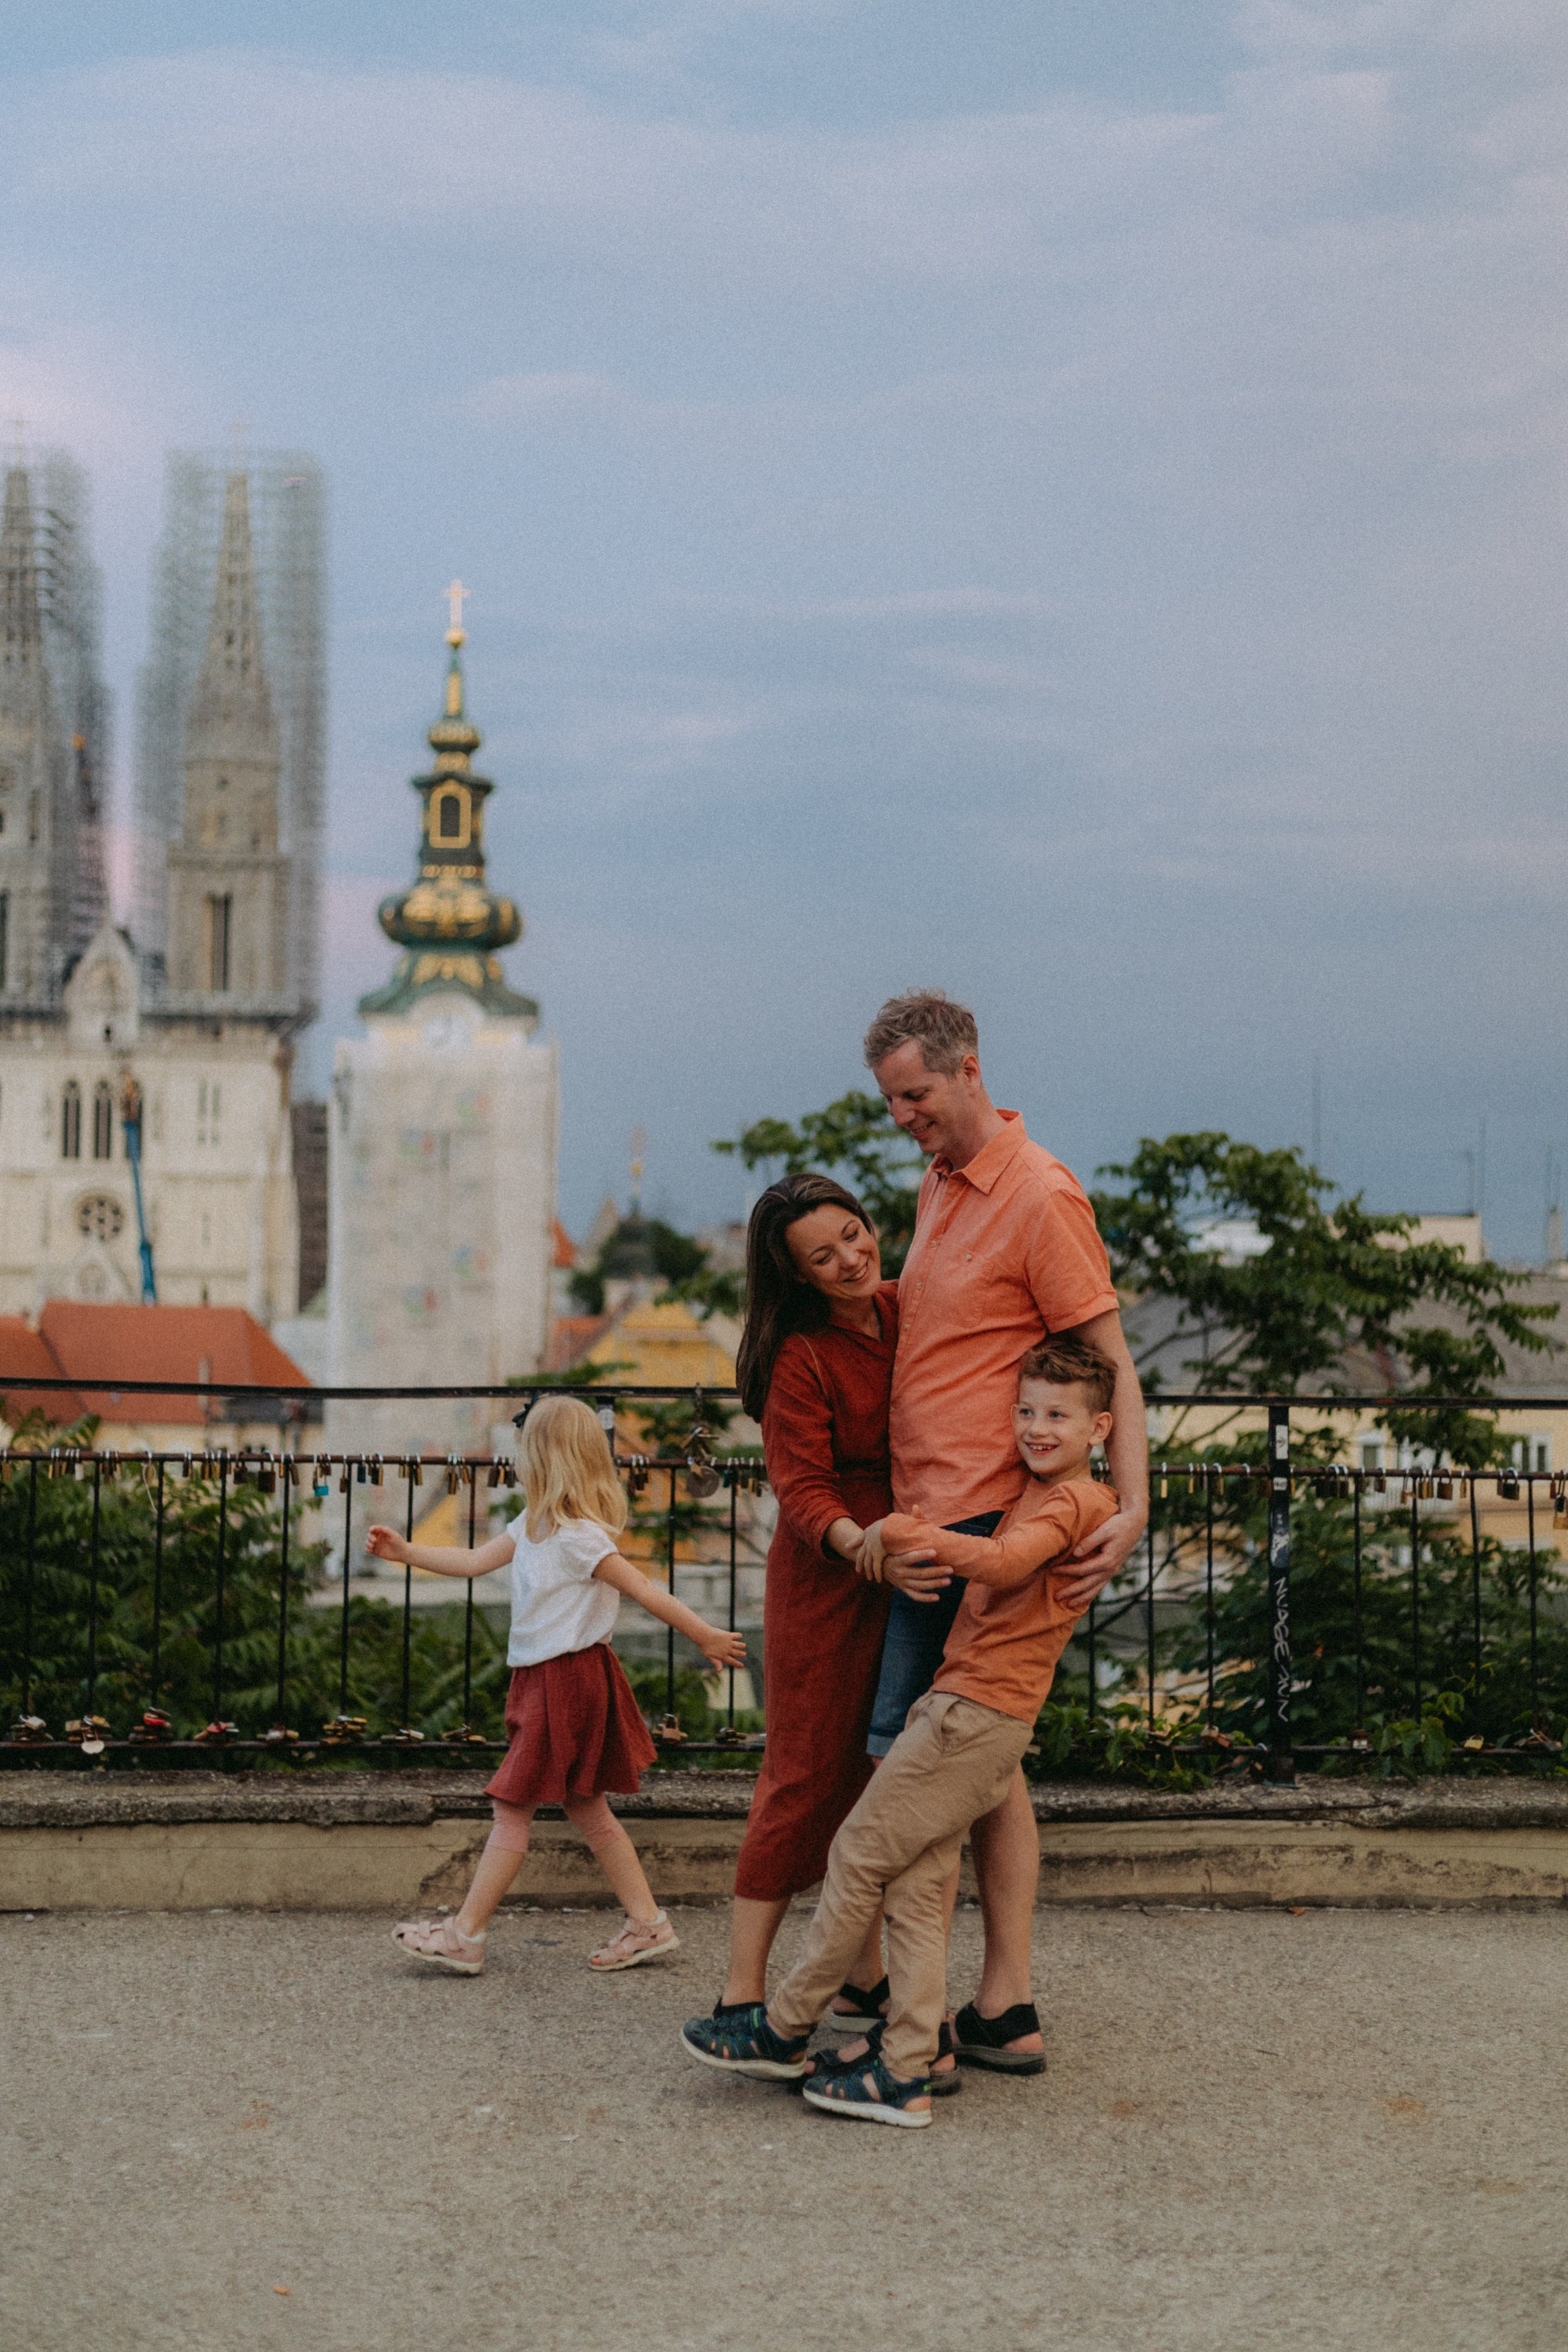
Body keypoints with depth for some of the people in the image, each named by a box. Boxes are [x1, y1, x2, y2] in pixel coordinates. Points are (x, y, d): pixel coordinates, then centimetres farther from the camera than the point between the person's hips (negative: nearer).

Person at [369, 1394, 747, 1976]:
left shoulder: (577, 1536, -17)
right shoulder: (534, 1525, 11)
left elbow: (643, 1590, -17)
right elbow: (476, 1560, 18)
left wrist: (705, 1637, -15)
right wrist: (406, 1551, 18)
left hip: (567, 1682, -9)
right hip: (544, 1680, 9)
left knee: (512, 1807, -3)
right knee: (585, 1808, 12)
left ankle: (464, 1936, 3)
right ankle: (648, 1924, 16)